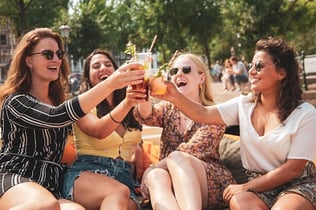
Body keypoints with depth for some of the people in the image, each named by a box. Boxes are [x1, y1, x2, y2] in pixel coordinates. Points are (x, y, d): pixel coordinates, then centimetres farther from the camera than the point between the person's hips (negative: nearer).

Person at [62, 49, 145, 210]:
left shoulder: (132, 107, 19)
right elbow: (99, 131, -17)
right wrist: (126, 104, -32)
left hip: (124, 178, 3)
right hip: (85, 174, -2)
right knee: (119, 192, -37)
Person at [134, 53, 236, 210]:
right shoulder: (168, 108, 17)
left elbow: (194, 150, -8)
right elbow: (147, 116, -8)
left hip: (209, 182, -2)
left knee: (176, 157, -33)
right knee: (154, 175, -32)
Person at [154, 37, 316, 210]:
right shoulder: (244, 105, 3)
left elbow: (293, 169, -12)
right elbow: (204, 115, -8)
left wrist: (245, 187, -12)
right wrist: (176, 97, -26)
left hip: (298, 185, -2)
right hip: (257, 185, 3)